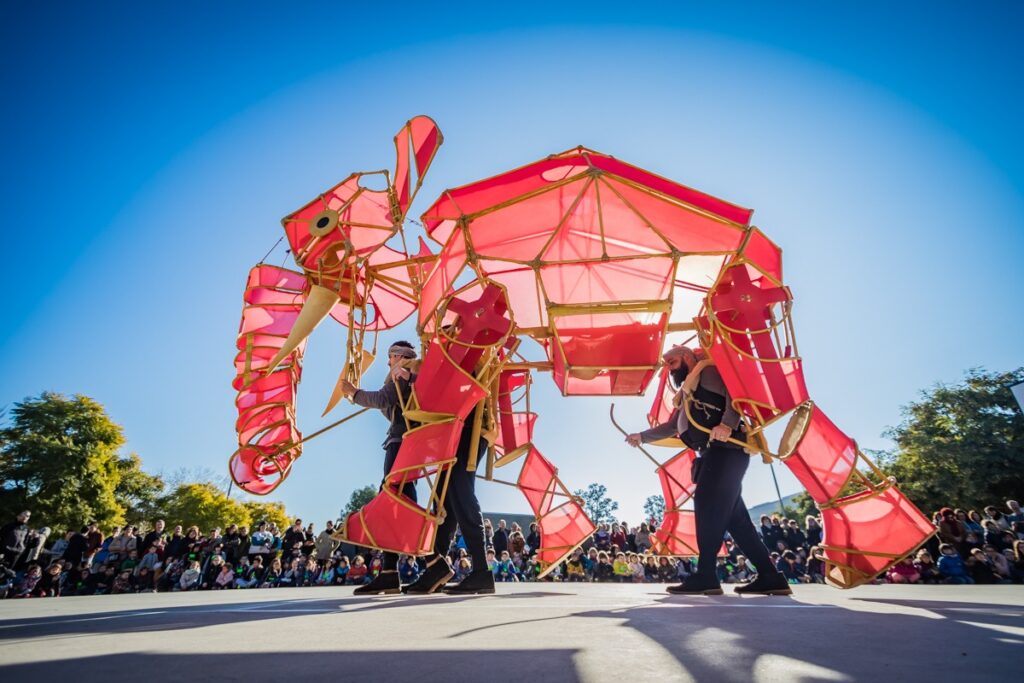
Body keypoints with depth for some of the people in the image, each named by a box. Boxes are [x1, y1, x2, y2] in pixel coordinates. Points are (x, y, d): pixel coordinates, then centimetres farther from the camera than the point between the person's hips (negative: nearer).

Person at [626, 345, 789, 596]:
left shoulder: (708, 372, 4)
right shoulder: (687, 392, 30)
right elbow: (672, 426, 38)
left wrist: (727, 424, -29)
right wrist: (642, 437, 36)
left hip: (725, 449, -9)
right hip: (716, 452, 9)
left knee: (708, 505, -13)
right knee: (733, 515, 5)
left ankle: (705, 576, -12)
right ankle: (770, 577, 6)